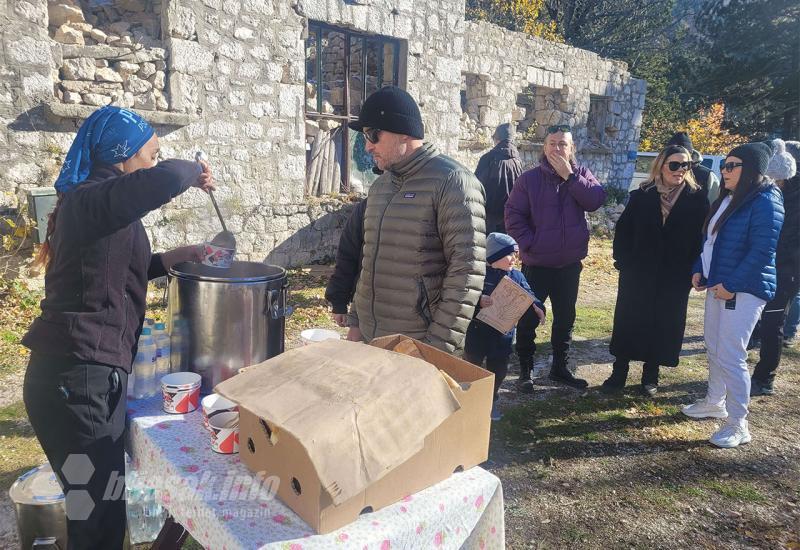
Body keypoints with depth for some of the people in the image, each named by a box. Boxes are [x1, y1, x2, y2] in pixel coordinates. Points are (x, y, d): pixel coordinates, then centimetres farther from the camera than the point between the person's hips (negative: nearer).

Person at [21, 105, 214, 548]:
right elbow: (164, 179, -34)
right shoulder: (95, 199, -15)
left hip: (75, 375, 10)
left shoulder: (85, 201, 17)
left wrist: (175, 257, 21)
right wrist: (193, 171, -11)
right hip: (78, 379, -10)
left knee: (101, 505, 19)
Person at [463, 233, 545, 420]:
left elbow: (528, 296, 4)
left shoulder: (517, 276, 1)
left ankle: (490, 401, 33)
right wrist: (478, 301, -35)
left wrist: (537, 307, -14)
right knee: (471, 365, 11)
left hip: (503, 333, 4)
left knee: (499, 369, 13)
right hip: (478, 332, -4)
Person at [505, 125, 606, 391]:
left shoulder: (582, 174, 3)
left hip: (570, 263, 4)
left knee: (565, 317, 15)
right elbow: (513, 214, -8)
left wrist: (569, 176, -18)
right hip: (536, 262, -3)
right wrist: (529, 244, -17)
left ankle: (560, 367, 32)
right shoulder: (530, 178, -6)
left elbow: (596, 200, -14)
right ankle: (524, 371, 18)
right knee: (528, 319, 4)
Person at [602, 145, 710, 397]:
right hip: (638, 274, 0)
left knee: (664, 325, 9)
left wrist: (694, 271, -7)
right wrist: (623, 261, -7)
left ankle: (650, 376, 24)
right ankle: (619, 373, 19)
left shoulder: (697, 199, -2)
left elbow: (701, 237, -2)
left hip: (674, 279, 0)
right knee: (628, 321, 6)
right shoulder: (642, 196, -2)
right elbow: (623, 230, 1)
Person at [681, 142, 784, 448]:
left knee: (731, 357, -7)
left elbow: (762, 251, -19)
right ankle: (715, 402, 35)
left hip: (744, 290, -9)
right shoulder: (727, 199, 12)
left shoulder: (765, 201, -14)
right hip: (718, 286, 9)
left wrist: (731, 285, -20)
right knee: (714, 348, 18)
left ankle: (738, 425, 6)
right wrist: (699, 270, 6)